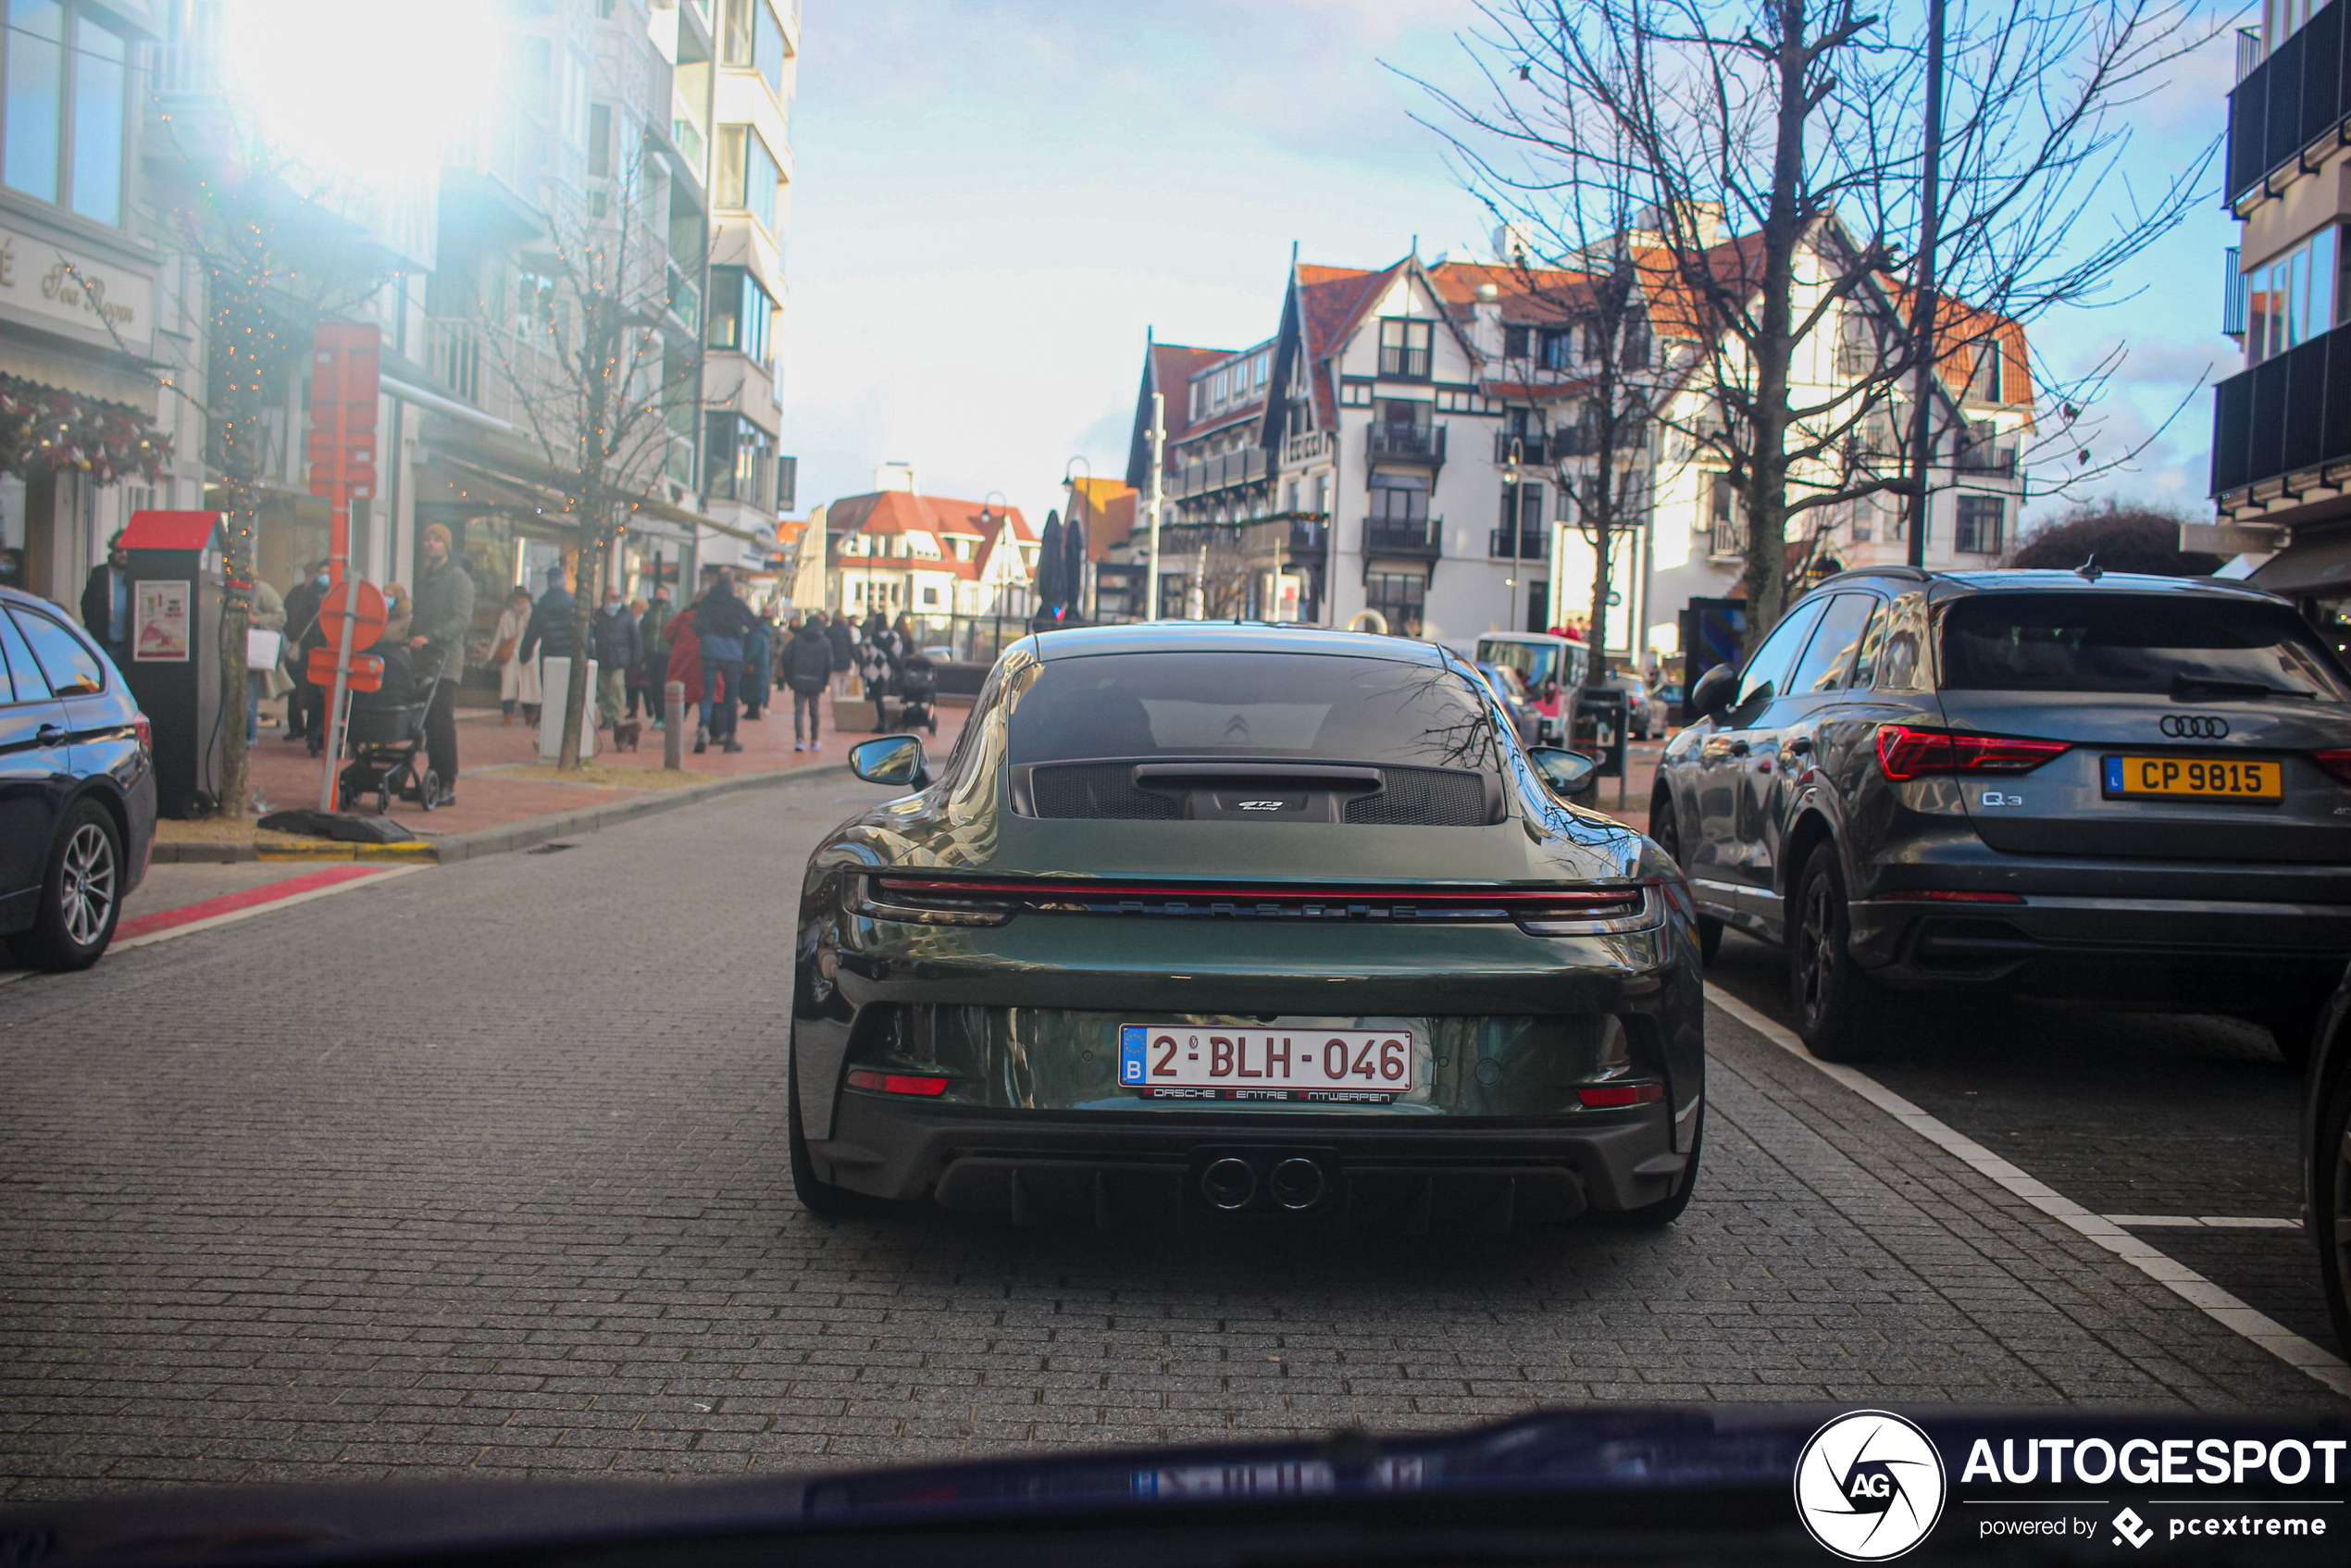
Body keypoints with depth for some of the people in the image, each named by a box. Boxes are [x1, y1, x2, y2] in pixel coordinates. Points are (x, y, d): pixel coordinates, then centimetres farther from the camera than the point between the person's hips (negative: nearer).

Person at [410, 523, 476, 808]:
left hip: (445, 662, -7)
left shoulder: (459, 578, -2)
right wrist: (411, 638, 10)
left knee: (442, 723, -12)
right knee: (428, 724, 4)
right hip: (423, 662, 7)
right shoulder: (423, 580, 23)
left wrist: (430, 637, -24)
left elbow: (462, 620, -13)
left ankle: (449, 787, -11)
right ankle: (435, 780, 8)